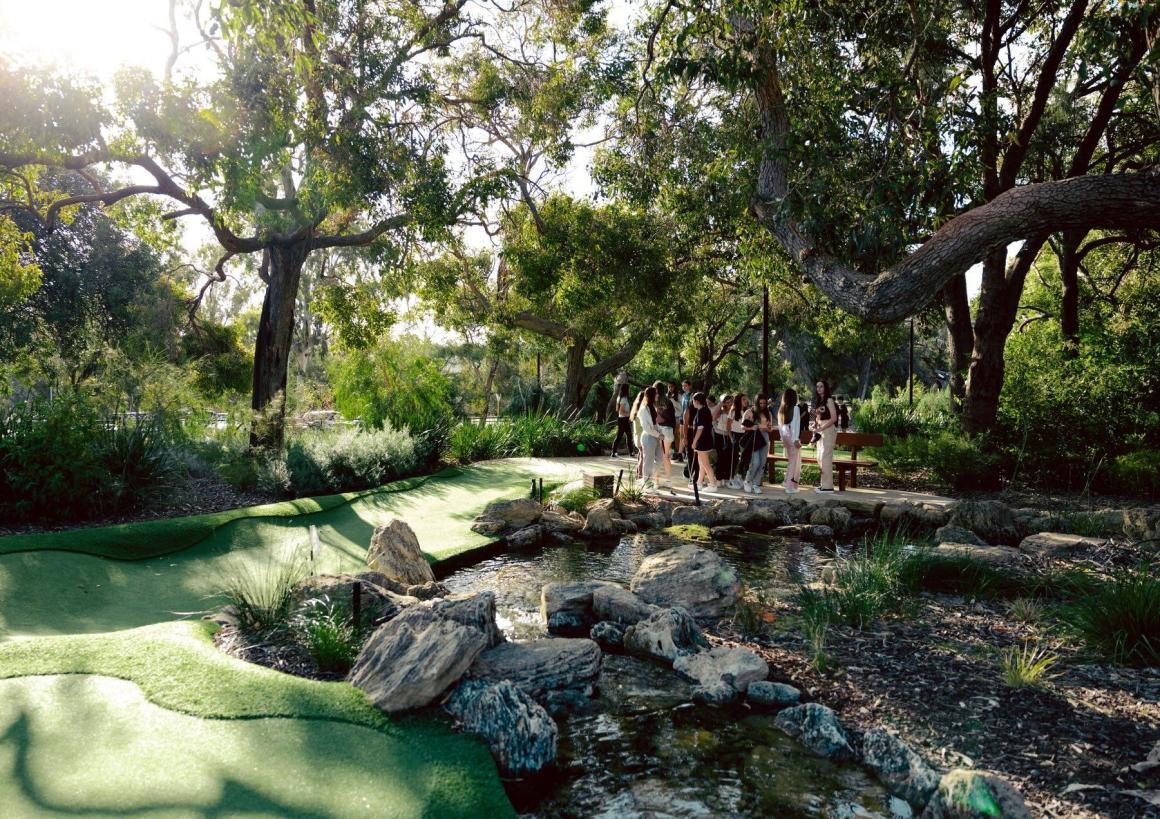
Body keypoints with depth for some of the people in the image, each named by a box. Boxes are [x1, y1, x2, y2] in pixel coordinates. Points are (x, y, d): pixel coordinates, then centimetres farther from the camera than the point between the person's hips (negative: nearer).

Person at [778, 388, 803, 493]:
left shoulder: (781, 409, 8)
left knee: (790, 461, 18)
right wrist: (796, 439, -12)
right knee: (794, 462, 0)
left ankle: (792, 484, 23)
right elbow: (796, 424, -13)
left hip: (785, 436, 6)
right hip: (793, 436, -6)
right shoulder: (795, 408, -9)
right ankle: (790, 487, -2)